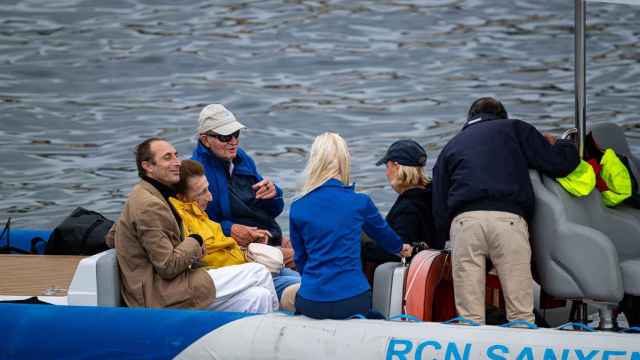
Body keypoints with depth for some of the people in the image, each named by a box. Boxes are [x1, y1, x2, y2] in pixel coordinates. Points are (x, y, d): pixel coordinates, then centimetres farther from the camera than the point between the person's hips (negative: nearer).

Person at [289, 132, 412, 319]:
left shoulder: (297, 208, 0)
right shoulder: (360, 202, -2)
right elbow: (384, 234, 20)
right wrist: (401, 248, 43)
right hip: (353, 301, 0)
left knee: (288, 294, 29)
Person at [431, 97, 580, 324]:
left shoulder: (451, 146, 31)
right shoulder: (513, 128, 24)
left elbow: (439, 206, 24)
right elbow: (560, 163, 16)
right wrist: (556, 144, 37)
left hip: (463, 221, 2)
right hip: (508, 218, -2)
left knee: (469, 316, -1)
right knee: (521, 313, -2)